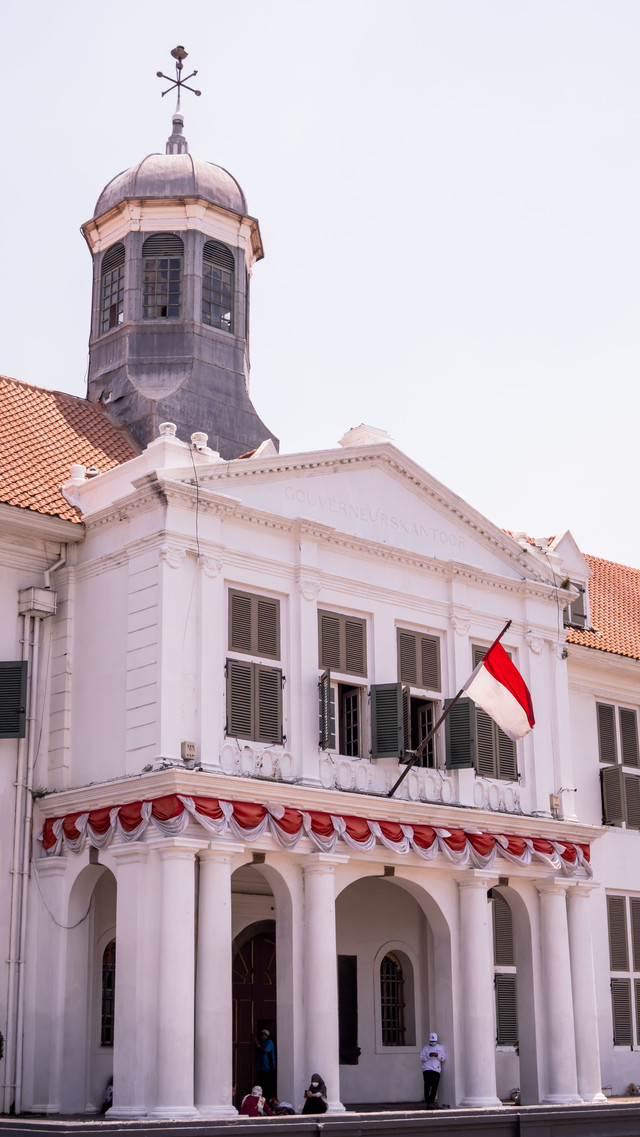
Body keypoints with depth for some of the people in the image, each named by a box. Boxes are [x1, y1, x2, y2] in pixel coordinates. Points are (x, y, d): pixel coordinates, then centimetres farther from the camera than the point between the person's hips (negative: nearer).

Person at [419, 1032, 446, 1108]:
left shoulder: (441, 1048, 17)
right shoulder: (425, 1048, 12)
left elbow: (443, 1058, 9)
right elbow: (422, 1058, 3)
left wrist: (438, 1055, -10)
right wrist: (429, 1055, -13)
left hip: (436, 1070, 2)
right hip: (427, 1069, -2)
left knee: (434, 1087, -5)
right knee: (427, 1085, -10)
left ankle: (431, 1102, 2)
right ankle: (428, 1102, -5)